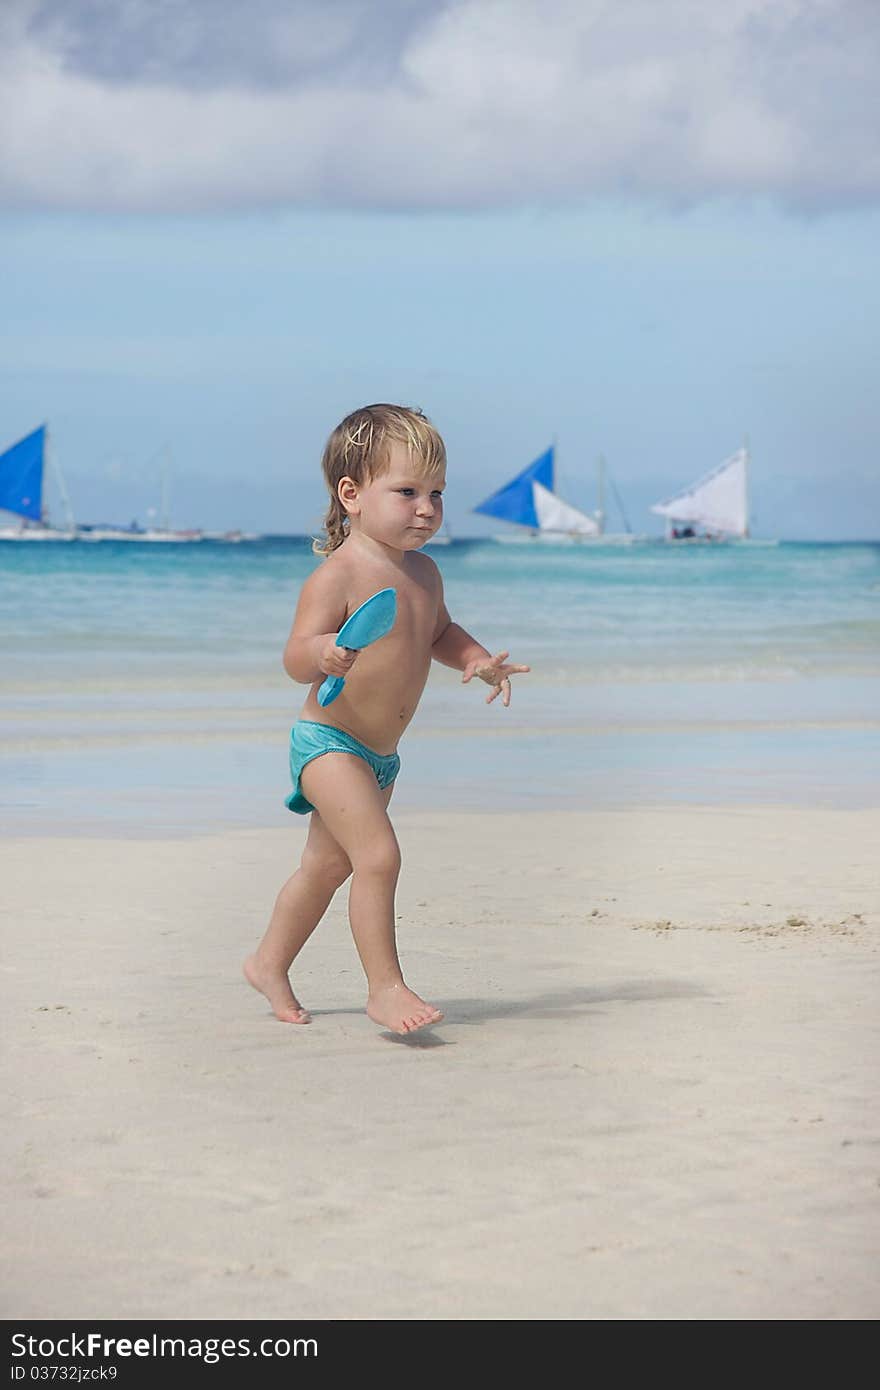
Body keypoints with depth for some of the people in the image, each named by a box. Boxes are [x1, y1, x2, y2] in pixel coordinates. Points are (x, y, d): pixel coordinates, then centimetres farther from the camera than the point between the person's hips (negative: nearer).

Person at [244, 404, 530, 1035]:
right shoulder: (337, 575, -21)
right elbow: (296, 657, -27)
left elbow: (439, 632, 23)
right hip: (329, 742, -9)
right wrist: (323, 654, -49)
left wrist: (477, 658, 4)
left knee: (329, 863, 20)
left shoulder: (423, 572, 5)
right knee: (378, 857, -19)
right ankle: (386, 988, -11)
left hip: (380, 755, 9)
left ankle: (270, 963, 37)